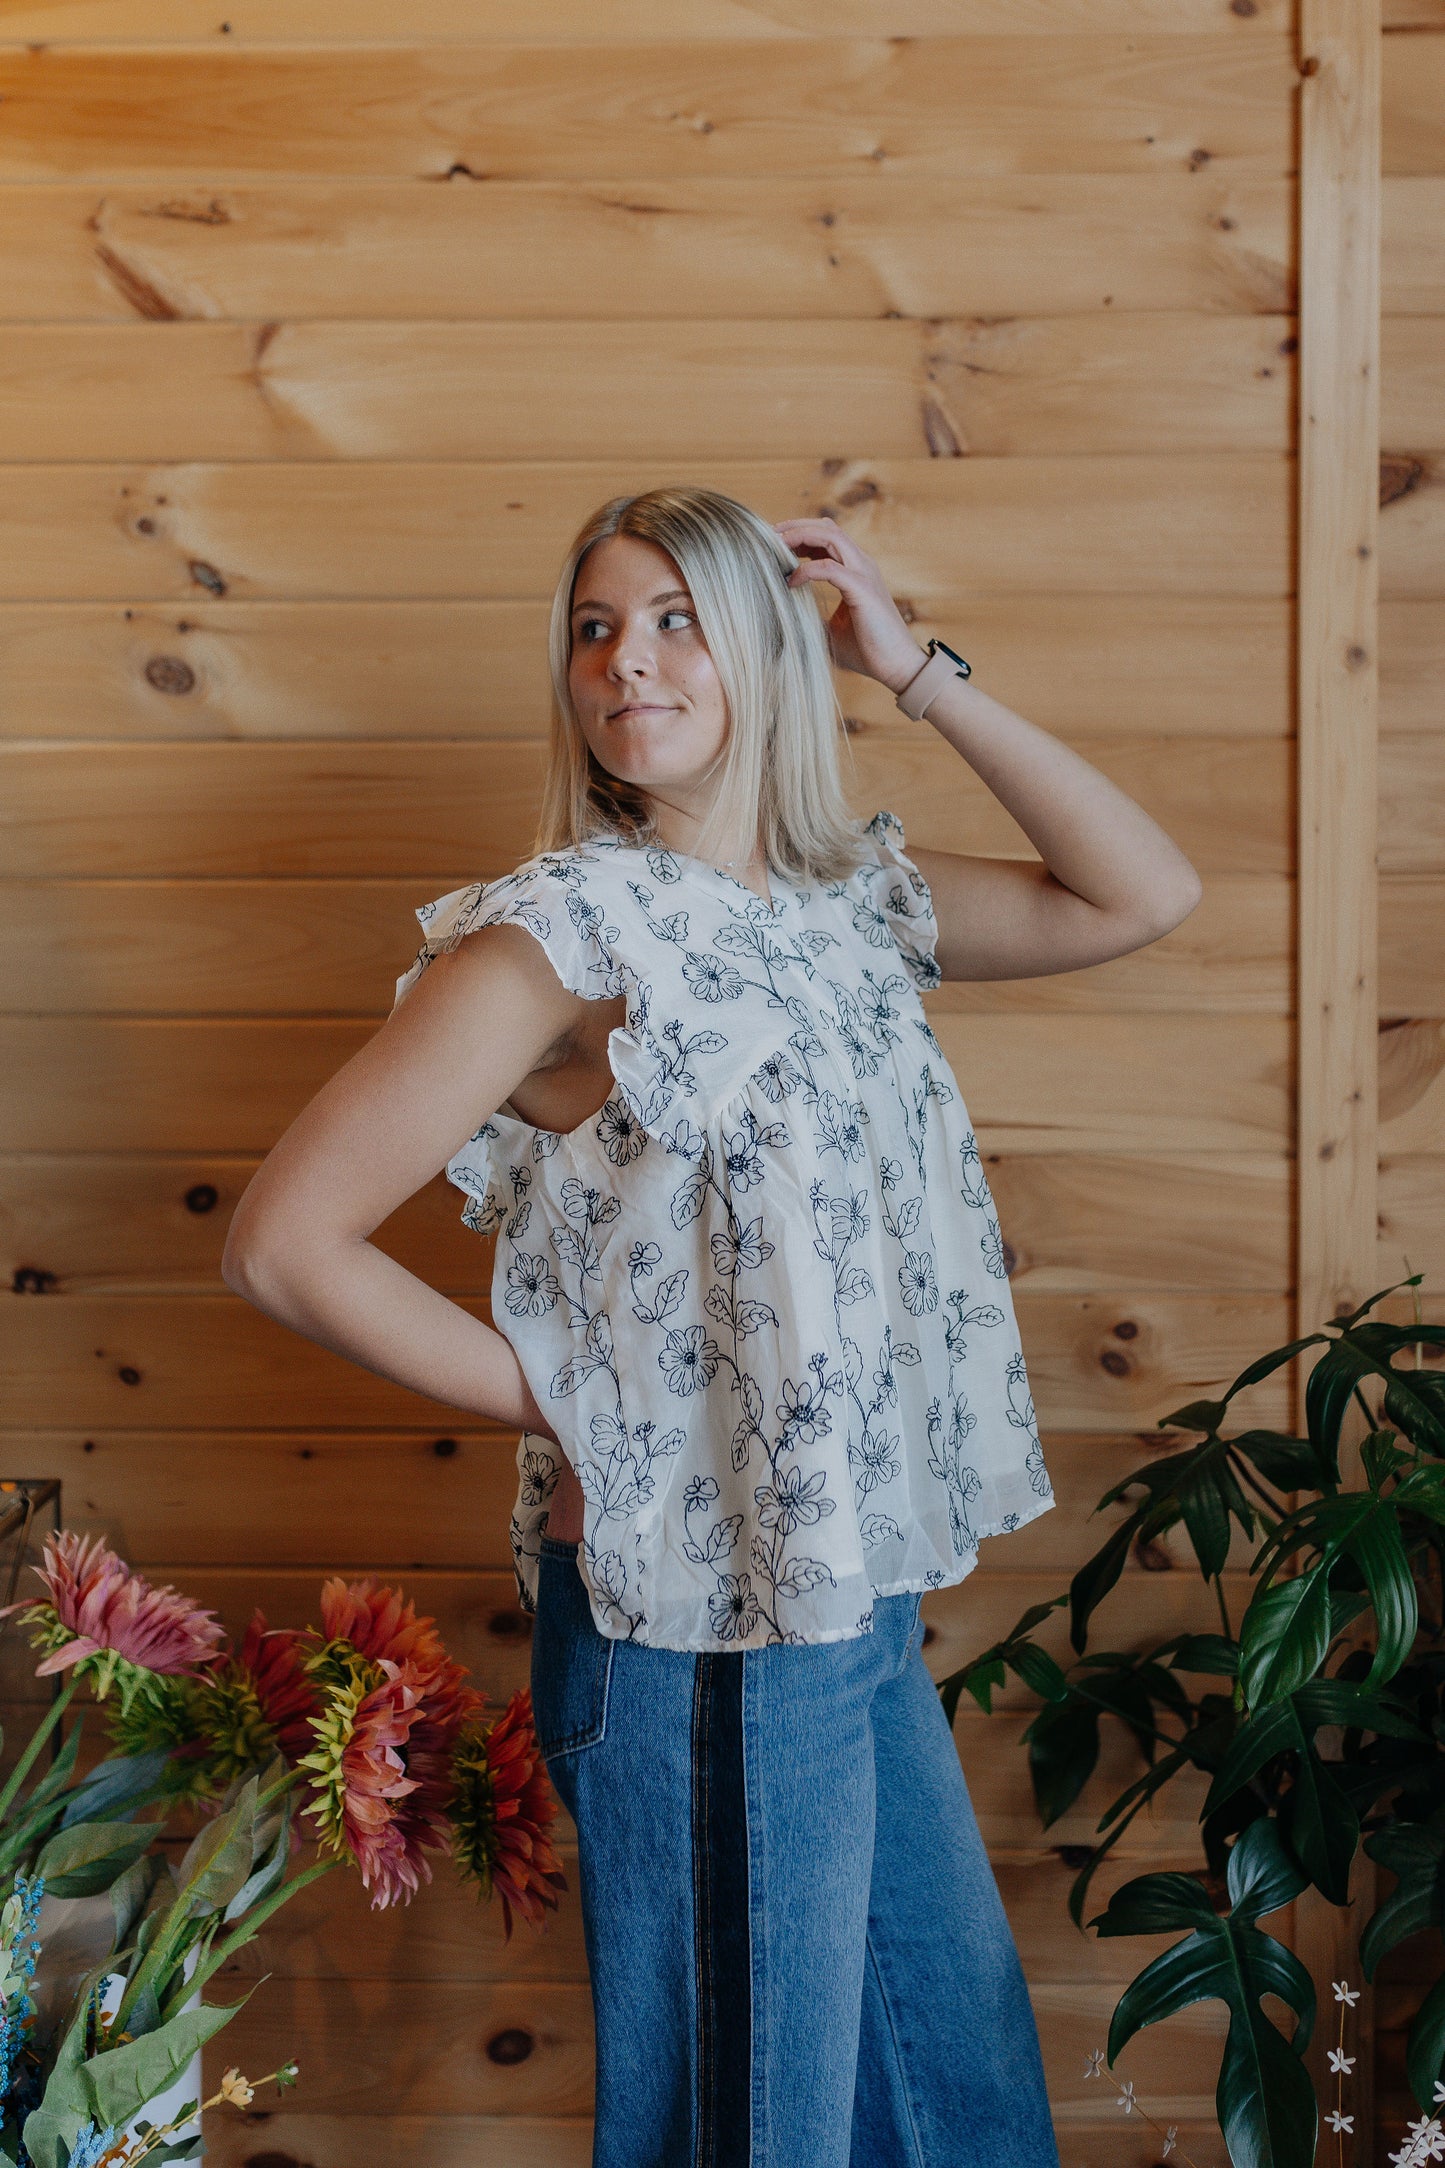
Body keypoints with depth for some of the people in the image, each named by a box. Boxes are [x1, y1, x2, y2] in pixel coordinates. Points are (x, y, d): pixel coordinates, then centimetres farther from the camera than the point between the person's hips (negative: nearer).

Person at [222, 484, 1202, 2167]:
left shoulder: (854, 906, 6)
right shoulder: (565, 934, -14)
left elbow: (1142, 894, 6)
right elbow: (283, 1241, -17)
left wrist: (918, 674, 1)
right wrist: (561, 1404, -11)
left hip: (865, 1603, 7)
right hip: (698, 1632, -7)